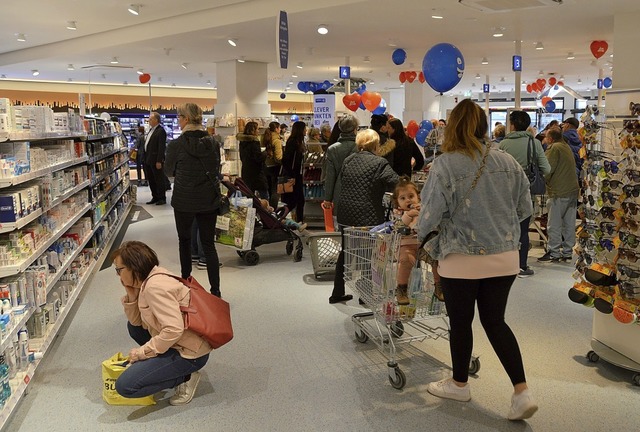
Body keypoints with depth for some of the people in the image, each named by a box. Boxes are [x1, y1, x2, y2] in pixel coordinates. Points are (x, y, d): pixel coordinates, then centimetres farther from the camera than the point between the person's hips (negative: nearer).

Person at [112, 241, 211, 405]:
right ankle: (160, 364, 17)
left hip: (190, 353, -10)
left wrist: (142, 352, -19)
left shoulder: (155, 287, -24)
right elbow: (136, 321, 10)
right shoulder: (148, 280, 6)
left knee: (125, 386, -13)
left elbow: (174, 330, -31)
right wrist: (131, 295, -4)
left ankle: (185, 378, 0)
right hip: (177, 342, 10)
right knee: (133, 327, 19)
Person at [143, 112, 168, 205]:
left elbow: (161, 147, -18)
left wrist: (159, 161, -21)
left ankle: (162, 198, 9)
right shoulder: (151, 130, 15)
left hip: (156, 160, -9)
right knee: (151, 180, 13)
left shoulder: (160, 131, -13)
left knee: (159, 180, 1)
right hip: (148, 159, 9)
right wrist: (145, 158, 13)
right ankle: (155, 197, 22)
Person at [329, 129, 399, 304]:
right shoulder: (379, 163, -10)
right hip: (368, 217, -6)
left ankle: (337, 293, 26)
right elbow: (396, 184, -17)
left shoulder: (348, 160, 9)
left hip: (345, 215, 6)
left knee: (345, 252, 17)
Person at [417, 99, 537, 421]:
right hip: (504, 257, 5)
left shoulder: (445, 165, -16)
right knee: (495, 322, 18)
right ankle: (522, 392, 14)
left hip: (462, 260, -4)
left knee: (461, 323, 14)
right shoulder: (508, 162, -1)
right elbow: (526, 209, 7)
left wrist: (421, 235, 8)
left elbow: (430, 216, -14)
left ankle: (459, 385, 33)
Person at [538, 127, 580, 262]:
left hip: (559, 192, -9)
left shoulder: (554, 148, -10)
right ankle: (567, 252, 18)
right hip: (573, 190, 9)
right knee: (569, 223, 12)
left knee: (554, 225, -3)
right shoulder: (567, 147, 18)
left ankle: (553, 253, 0)